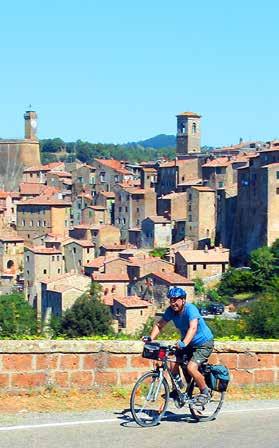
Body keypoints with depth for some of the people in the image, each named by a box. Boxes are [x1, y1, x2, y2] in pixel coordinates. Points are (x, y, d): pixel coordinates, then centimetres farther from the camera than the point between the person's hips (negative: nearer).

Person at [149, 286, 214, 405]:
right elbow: (159, 325, -3)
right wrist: (151, 338, -19)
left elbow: (193, 328, -43)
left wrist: (184, 343, -57)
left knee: (191, 368, -23)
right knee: (173, 364, -9)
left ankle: (205, 392, -2)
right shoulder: (171, 311, -9)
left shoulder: (191, 309, -29)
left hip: (204, 343, -7)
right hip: (188, 343, 7)